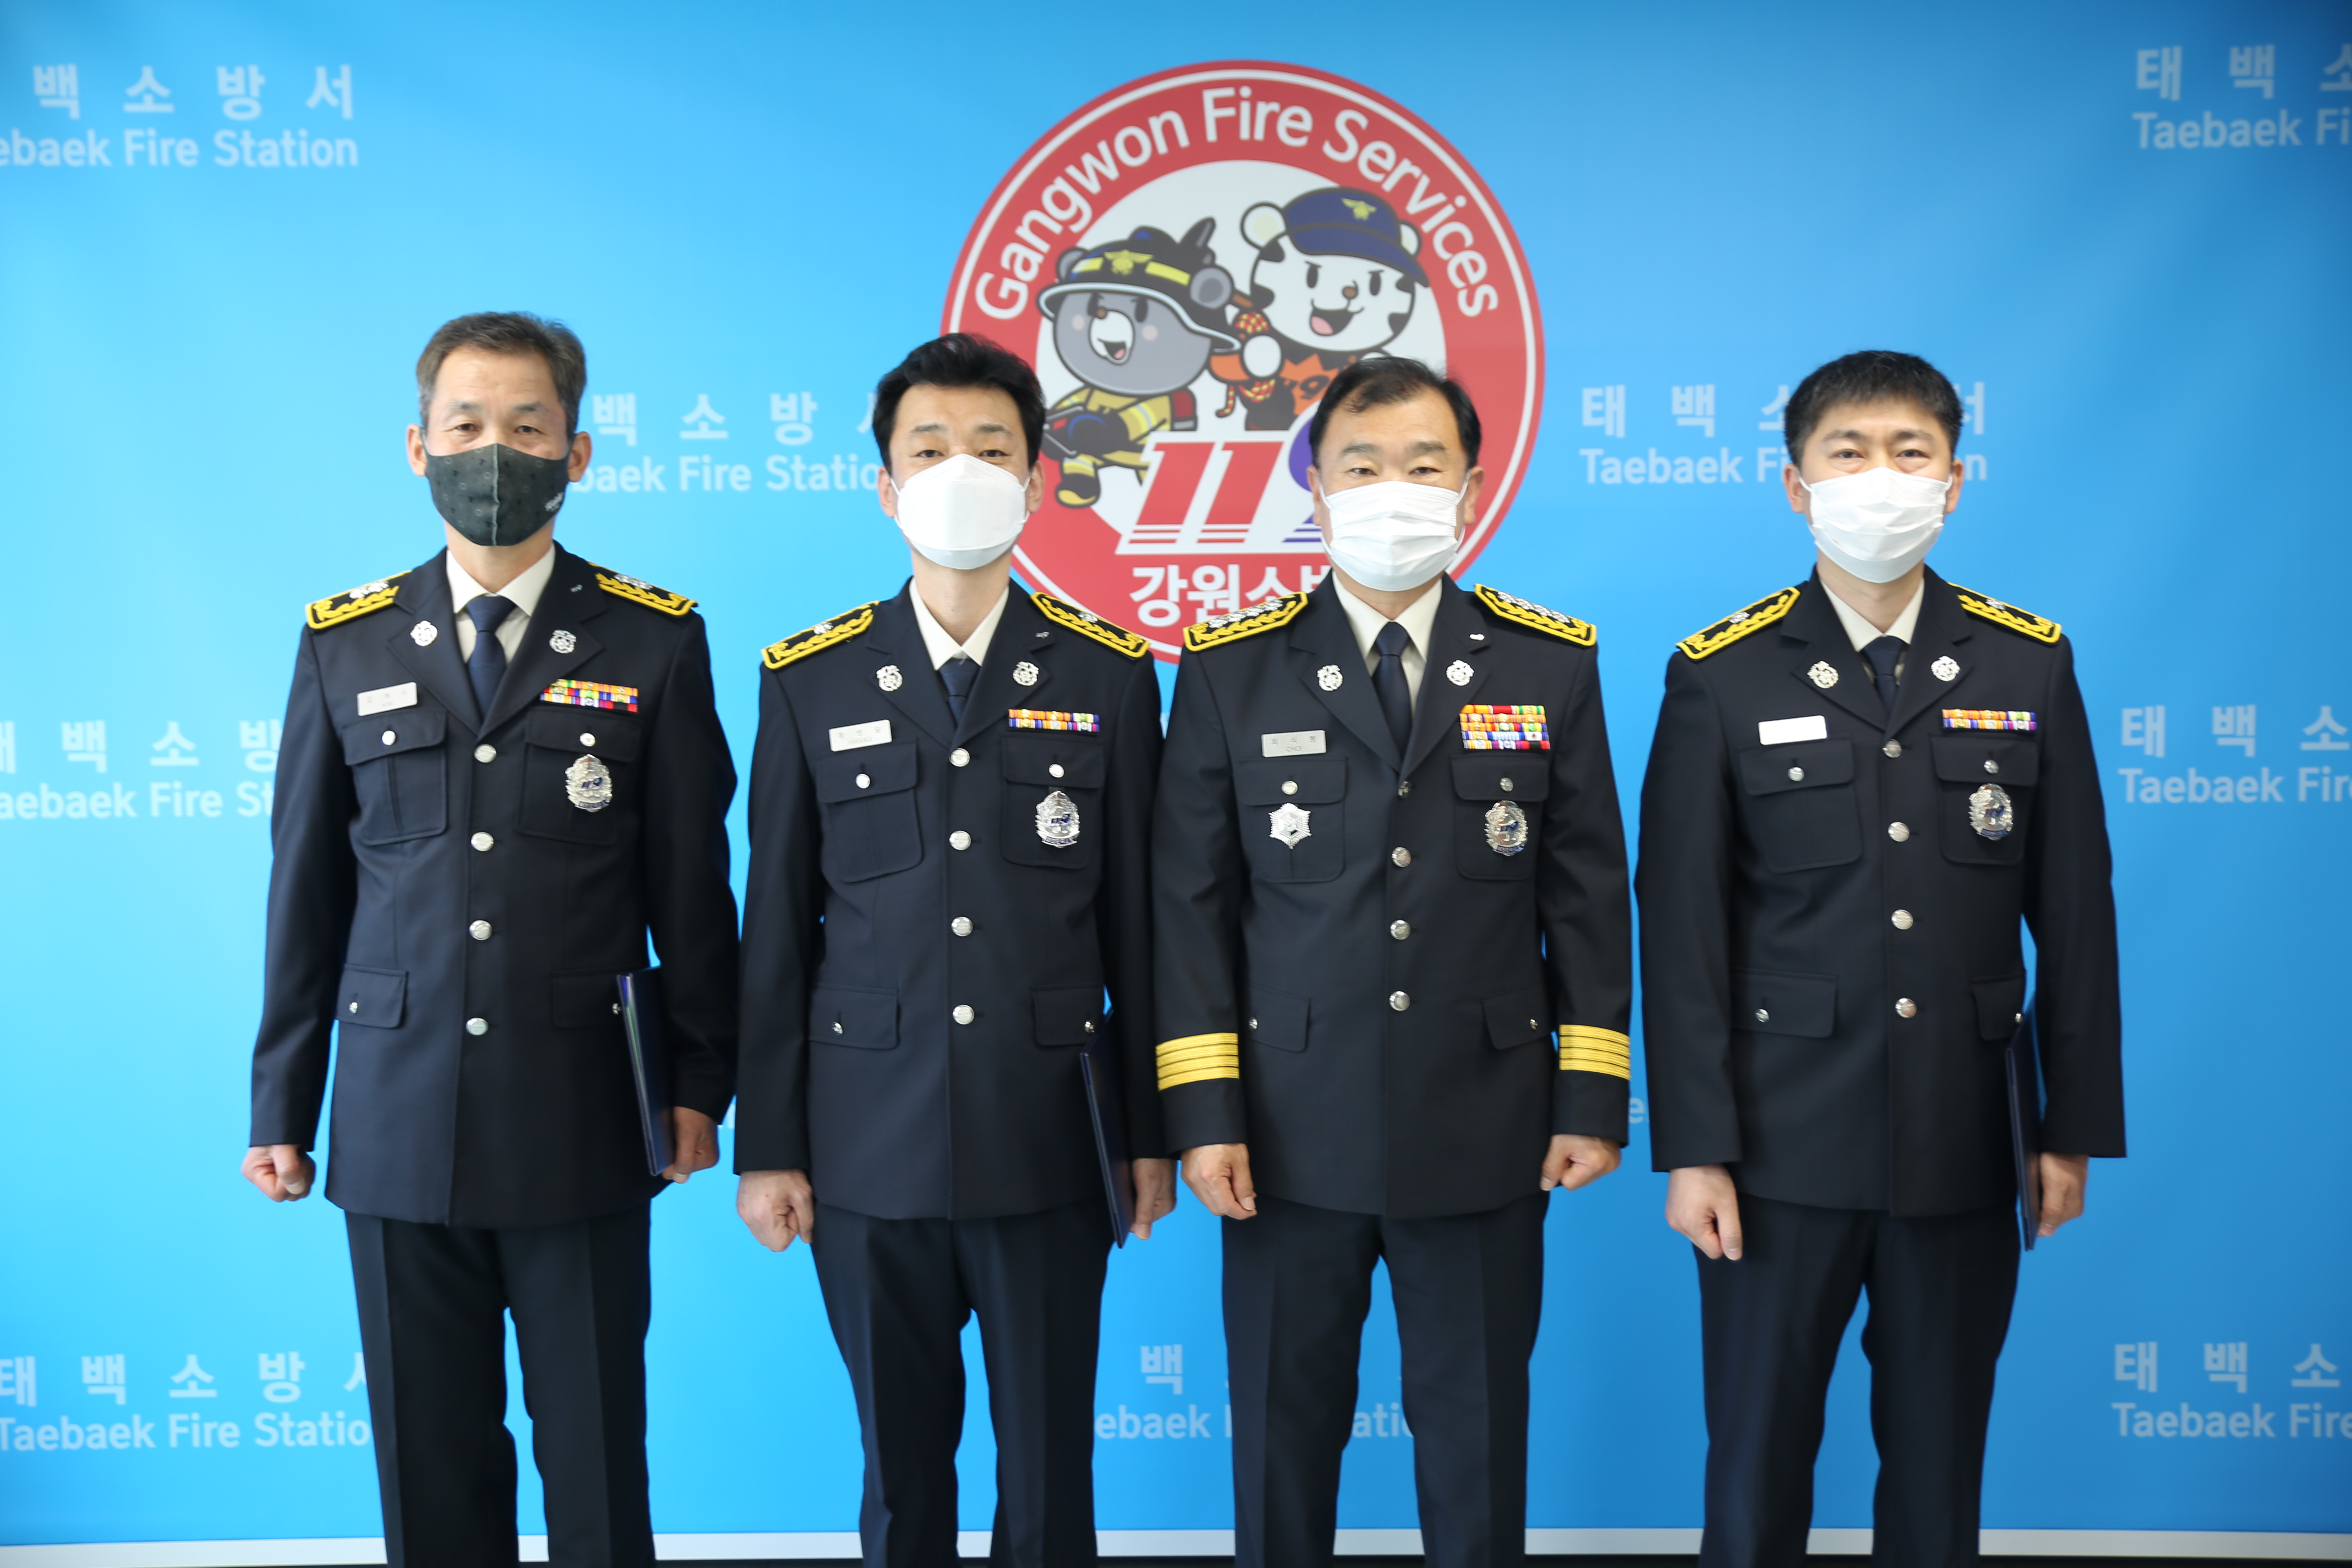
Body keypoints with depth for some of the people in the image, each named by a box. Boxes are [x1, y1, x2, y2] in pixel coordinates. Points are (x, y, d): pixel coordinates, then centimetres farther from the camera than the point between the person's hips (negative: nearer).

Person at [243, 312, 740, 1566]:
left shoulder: (655, 642, 2)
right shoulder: (345, 645, 7)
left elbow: (691, 885, 2)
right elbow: (303, 887, 9)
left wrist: (698, 1083, -1)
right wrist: (281, 1104, 9)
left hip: (583, 1126, -2)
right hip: (399, 1122, 2)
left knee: (596, 1462, 7)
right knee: (429, 1466, 11)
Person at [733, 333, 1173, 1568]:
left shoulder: (1108, 676, 2)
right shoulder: (808, 680, 3)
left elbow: (1137, 922, 3)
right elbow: (777, 930, 3)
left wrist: (1150, 1131, 4)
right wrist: (766, 1146, 3)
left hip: (1049, 1145, 0)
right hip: (870, 1151, 1)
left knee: (1049, 1468, 10)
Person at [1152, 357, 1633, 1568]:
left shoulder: (1553, 665, 5)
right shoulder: (1230, 671, 1)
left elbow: (1588, 899, 5)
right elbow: (1191, 903, 0)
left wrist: (1593, 1099, 1)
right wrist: (1203, 1114, -5)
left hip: (1486, 1135, 1)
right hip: (1294, 1135, 0)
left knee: (1477, 1436, 11)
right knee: (1283, 1433, 11)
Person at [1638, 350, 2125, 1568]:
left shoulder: (2031, 667, 4)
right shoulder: (1721, 677, -2)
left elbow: (2076, 914, 6)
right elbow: (1682, 931, -4)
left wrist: (2075, 1128, 4)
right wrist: (1692, 1149, -7)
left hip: (1965, 1148, 2)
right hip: (1785, 1148, -2)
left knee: (1940, 1461, 13)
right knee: (1758, 1457, 8)